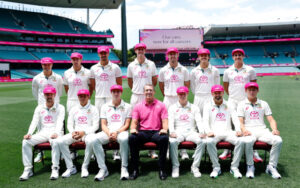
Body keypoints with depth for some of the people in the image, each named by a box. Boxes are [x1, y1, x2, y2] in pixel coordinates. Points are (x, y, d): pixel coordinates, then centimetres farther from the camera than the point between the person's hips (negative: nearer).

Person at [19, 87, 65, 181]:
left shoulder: (60, 108, 7)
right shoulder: (39, 108, 18)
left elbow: (60, 122, -7)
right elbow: (34, 122, 7)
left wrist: (56, 133, -28)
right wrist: (29, 133, -13)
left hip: (55, 132, -4)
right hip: (42, 133, 4)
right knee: (26, 142, -20)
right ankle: (28, 170, -15)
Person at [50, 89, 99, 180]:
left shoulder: (93, 109, 8)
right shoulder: (73, 109, 20)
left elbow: (95, 126, 0)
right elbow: (69, 124, 15)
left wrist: (83, 132, -15)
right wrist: (73, 132, -7)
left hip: (88, 133, -4)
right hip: (75, 133, 4)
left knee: (90, 141, -39)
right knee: (58, 141, -22)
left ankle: (85, 167, -23)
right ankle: (70, 167, -17)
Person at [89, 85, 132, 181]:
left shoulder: (127, 106, 12)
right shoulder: (105, 106, 19)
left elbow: (127, 125, 4)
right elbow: (103, 125, 11)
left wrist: (117, 132, -13)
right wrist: (109, 133, -10)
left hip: (121, 132, -2)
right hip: (107, 132, 3)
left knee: (124, 139, -39)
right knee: (94, 140, -28)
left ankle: (124, 168, -26)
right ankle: (103, 169, -22)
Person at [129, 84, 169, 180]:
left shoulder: (161, 105, 9)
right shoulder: (138, 106, 13)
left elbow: (165, 121, 4)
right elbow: (134, 122, 9)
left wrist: (164, 129, -18)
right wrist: (133, 128, -13)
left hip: (156, 132, -1)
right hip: (142, 132, 1)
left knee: (164, 138, -35)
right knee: (132, 138, -31)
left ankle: (162, 169, -21)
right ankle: (135, 169, -19)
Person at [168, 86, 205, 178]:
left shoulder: (194, 108, 18)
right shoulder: (172, 108, 16)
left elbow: (199, 121, 6)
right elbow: (170, 122, 3)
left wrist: (201, 132, -14)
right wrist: (172, 132, -18)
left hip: (191, 132, 1)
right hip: (178, 132, -1)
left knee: (201, 141, -30)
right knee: (173, 142, -35)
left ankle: (195, 166, -19)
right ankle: (175, 167, -20)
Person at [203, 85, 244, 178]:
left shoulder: (229, 105, 18)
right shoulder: (208, 106, 14)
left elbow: (235, 118, 7)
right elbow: (205, 120, 2)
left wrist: (238, 130, -13)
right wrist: (208, 131, -19)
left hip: (228, 132, 2)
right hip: (214, 133, -1)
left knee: (240, 141, -28)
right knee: (209, 142, -35)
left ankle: (234, 167, -17)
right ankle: (216, 167, -21)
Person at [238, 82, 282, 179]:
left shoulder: (264, 104, 21)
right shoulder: (242, 104, 13)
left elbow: (271, 120, 13)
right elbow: (240, 121, 2)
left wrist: (274, 129, -9)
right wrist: (244, 130, -21)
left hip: (262, 130, 3)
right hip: (249, 130, -3)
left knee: (278, 140, -26)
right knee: (248, 141, -37)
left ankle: (272, 166, -14)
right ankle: (250, 167, -18)